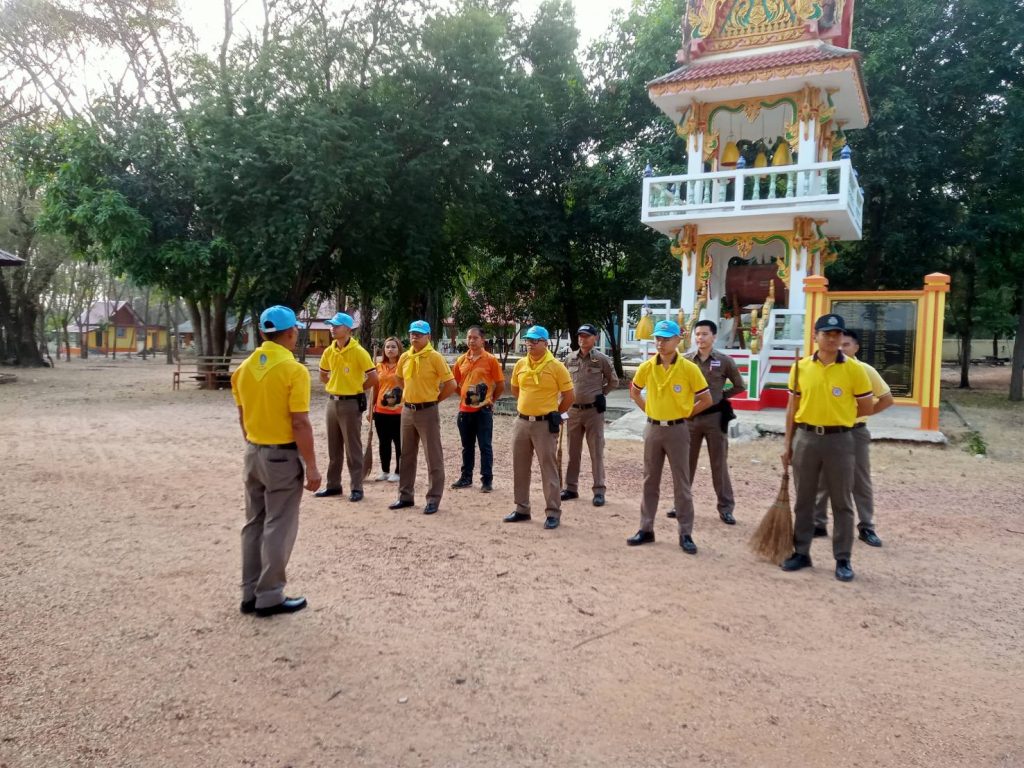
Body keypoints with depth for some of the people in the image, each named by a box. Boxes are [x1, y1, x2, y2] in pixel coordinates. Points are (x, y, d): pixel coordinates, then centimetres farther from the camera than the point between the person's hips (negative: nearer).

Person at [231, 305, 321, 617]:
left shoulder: (245, 367, 4)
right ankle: (269, 597, 10)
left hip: (253, 453, 7)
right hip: (283, 455, -7)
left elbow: (242, 416, 12)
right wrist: (311, 466, -12)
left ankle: (250, 594, 22)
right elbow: (300, 423, -18)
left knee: (254, 523, 14)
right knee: (278, 527, 2)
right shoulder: (294, 370, -17)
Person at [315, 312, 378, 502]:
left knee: (353, 448, -1)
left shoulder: (358, 351, -13)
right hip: (332, 402, 7)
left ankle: (357, 488, 6)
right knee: (334, 447, 14)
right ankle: (333, 485, 24)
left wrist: (357, 388, -2)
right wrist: (336, 386, 10)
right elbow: (323, 375, 23)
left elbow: (373, 377, -14)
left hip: (351, 403, -7)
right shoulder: (329, 351, 6)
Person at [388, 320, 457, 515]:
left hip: (427, 412, -6)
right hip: (407, 410, 7)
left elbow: (451, 384, -12)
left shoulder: (435, 357, -11)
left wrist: (434, 399, -4)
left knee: (433, 457, 0)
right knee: (407, 455, 14)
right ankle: (405, 496, 25)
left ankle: (433, 499, 7)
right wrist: (411, 394, 13)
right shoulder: (405, 357, 7)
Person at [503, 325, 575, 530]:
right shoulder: (520, 365, 6)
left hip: (545, 424, -6)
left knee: (548, 469, -1)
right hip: (522, 422, 6)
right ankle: (522, 509, 24)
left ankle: (553, 513, 6)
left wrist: (553, 414, 4)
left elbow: (569, 397, -4)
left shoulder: (556, 366, -9)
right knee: (520, 468, 12)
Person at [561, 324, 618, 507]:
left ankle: (599, 491, 4)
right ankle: (571, 487, 21)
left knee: (596, 452, -1)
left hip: (594, 411, -4)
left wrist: (601, 395, 1)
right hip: (573, 410, 4)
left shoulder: (602, 359, -4)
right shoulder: (569, 358, 6)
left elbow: (613, 381, 6)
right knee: (573, 452, 11)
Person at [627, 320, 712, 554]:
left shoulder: (689, 369, -10)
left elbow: (706, 399, -4)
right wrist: (649, 410, 9)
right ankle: (646, 529, 21)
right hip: (653, 429, 4)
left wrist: (684, 414, 0)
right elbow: (634, 392, 17)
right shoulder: (647, 367, 0)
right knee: (650, 481, 11)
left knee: (681, 484, 2)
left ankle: (686, 534, 11)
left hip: (677, 430, -3)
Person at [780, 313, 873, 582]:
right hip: (806, 438, 3)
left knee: (842, 503, 6)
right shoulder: (801, 367, 2)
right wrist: (788, 445, 7)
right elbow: (792, 409, 7)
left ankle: (843, 560, 16)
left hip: (839, 440, -2)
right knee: (803, 500, 11)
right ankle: (801, 553, 23)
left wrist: (838, 417, 5)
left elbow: (866, 408, 2)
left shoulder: (854, 369, -5)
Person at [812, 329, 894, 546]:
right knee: (821, 480, 7)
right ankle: (818, 523, 18)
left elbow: (887, 398, 2)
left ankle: (866, 528, 15)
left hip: (855, 432, -2)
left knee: (861, 482, 5)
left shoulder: (865, 371, -6)